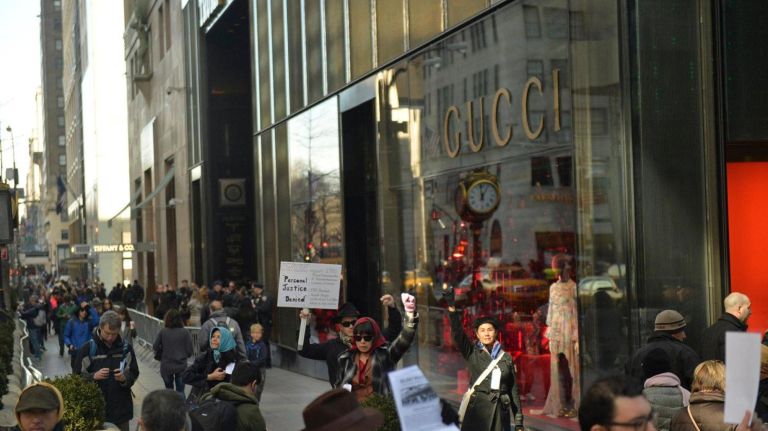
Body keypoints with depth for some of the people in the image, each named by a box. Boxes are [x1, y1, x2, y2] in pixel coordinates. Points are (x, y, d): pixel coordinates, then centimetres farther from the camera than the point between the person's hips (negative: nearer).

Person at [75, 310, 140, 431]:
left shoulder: (125, 348, 5)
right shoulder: (88, 349, -1)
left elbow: (134, 375, 7)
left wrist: (124, 378, -16)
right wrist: (94, 376, -19)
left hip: (121, 408, 2)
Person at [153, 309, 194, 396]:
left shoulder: (163, 332, -8)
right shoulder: (185, 332, -9)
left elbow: (155, 347, -3)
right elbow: (190, 351, -8)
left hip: (166, 366, 1)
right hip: (181, 365, -1)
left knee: (168, 389, 19)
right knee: (180, 390, 8)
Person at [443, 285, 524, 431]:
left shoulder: (506, 358, 9)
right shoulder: (471, 353, 3)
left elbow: (513, 389, 11)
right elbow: (457, 332, -13)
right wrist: (451, 306, -27)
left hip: (500, 413, 3)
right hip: (478, 411, -3)